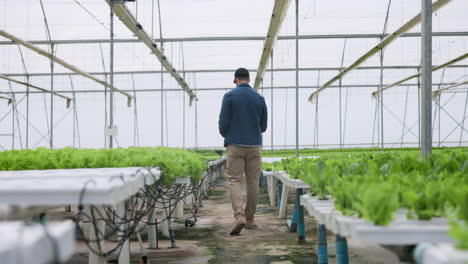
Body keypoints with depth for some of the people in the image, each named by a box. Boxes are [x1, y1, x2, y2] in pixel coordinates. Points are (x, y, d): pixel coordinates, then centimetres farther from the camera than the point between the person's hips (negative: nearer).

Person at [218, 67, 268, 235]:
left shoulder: (229, 96, -3)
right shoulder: (259, 98, 6)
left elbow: (223, 122, -6)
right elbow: (263, 126, 9)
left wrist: (226, 136, 16)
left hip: (235, 145, -2)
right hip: (254, 146, 2)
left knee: (234, 181, -3)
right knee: (253, 182, 9)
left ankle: (239, 216, -23)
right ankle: (249, 219, 16)